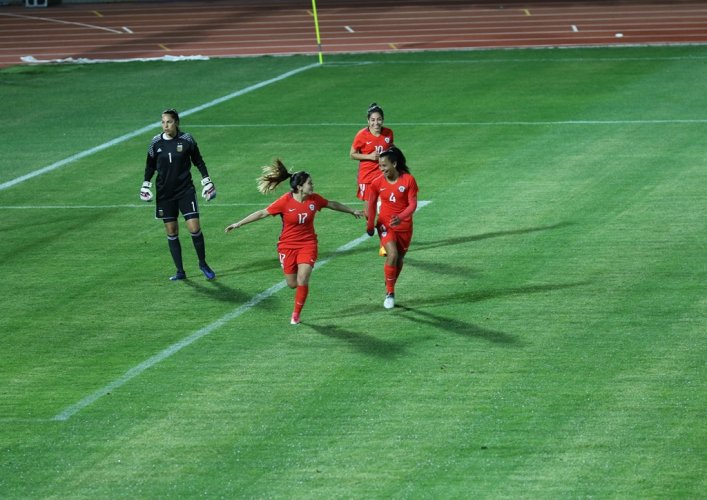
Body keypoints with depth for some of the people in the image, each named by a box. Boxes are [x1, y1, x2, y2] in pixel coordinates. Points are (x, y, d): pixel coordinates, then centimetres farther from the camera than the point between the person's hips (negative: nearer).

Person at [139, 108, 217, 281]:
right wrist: (146, 184, 3)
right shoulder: (156, 142, -1)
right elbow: (150, 166, 11)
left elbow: (199, 162, 6)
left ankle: (203, 263, 14)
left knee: (194, 229, -9)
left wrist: (206, 181, 4)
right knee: (171, 232, 3)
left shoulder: (186, 140, -7)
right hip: (164, 193, 2)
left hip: (185, 190, -2)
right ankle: (180, 271, 12)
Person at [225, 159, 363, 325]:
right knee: (292, 284, 4)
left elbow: (333, 204, 12)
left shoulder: (314, 199, -7)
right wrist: (238, 224, -15)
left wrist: (353, 211, 24)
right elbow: (262, 213, -13)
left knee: (302, 281, -11)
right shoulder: (285, 201, -18)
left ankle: (296, 315, 6)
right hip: (287, 246, -1)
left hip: (307, 245, 1)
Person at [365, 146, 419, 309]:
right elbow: (371, 204, 6)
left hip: (404, 226, 1)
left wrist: (401, 217, -30)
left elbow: (413, 204, -13)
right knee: (392, 254, -21)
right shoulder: (378, 183, -6)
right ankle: (390, 293, -11)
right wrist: (370, 225, 10)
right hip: (385, 225, -1)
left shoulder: (408, 180, -11)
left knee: (399, 259, 11)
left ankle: (390, 289, 31)